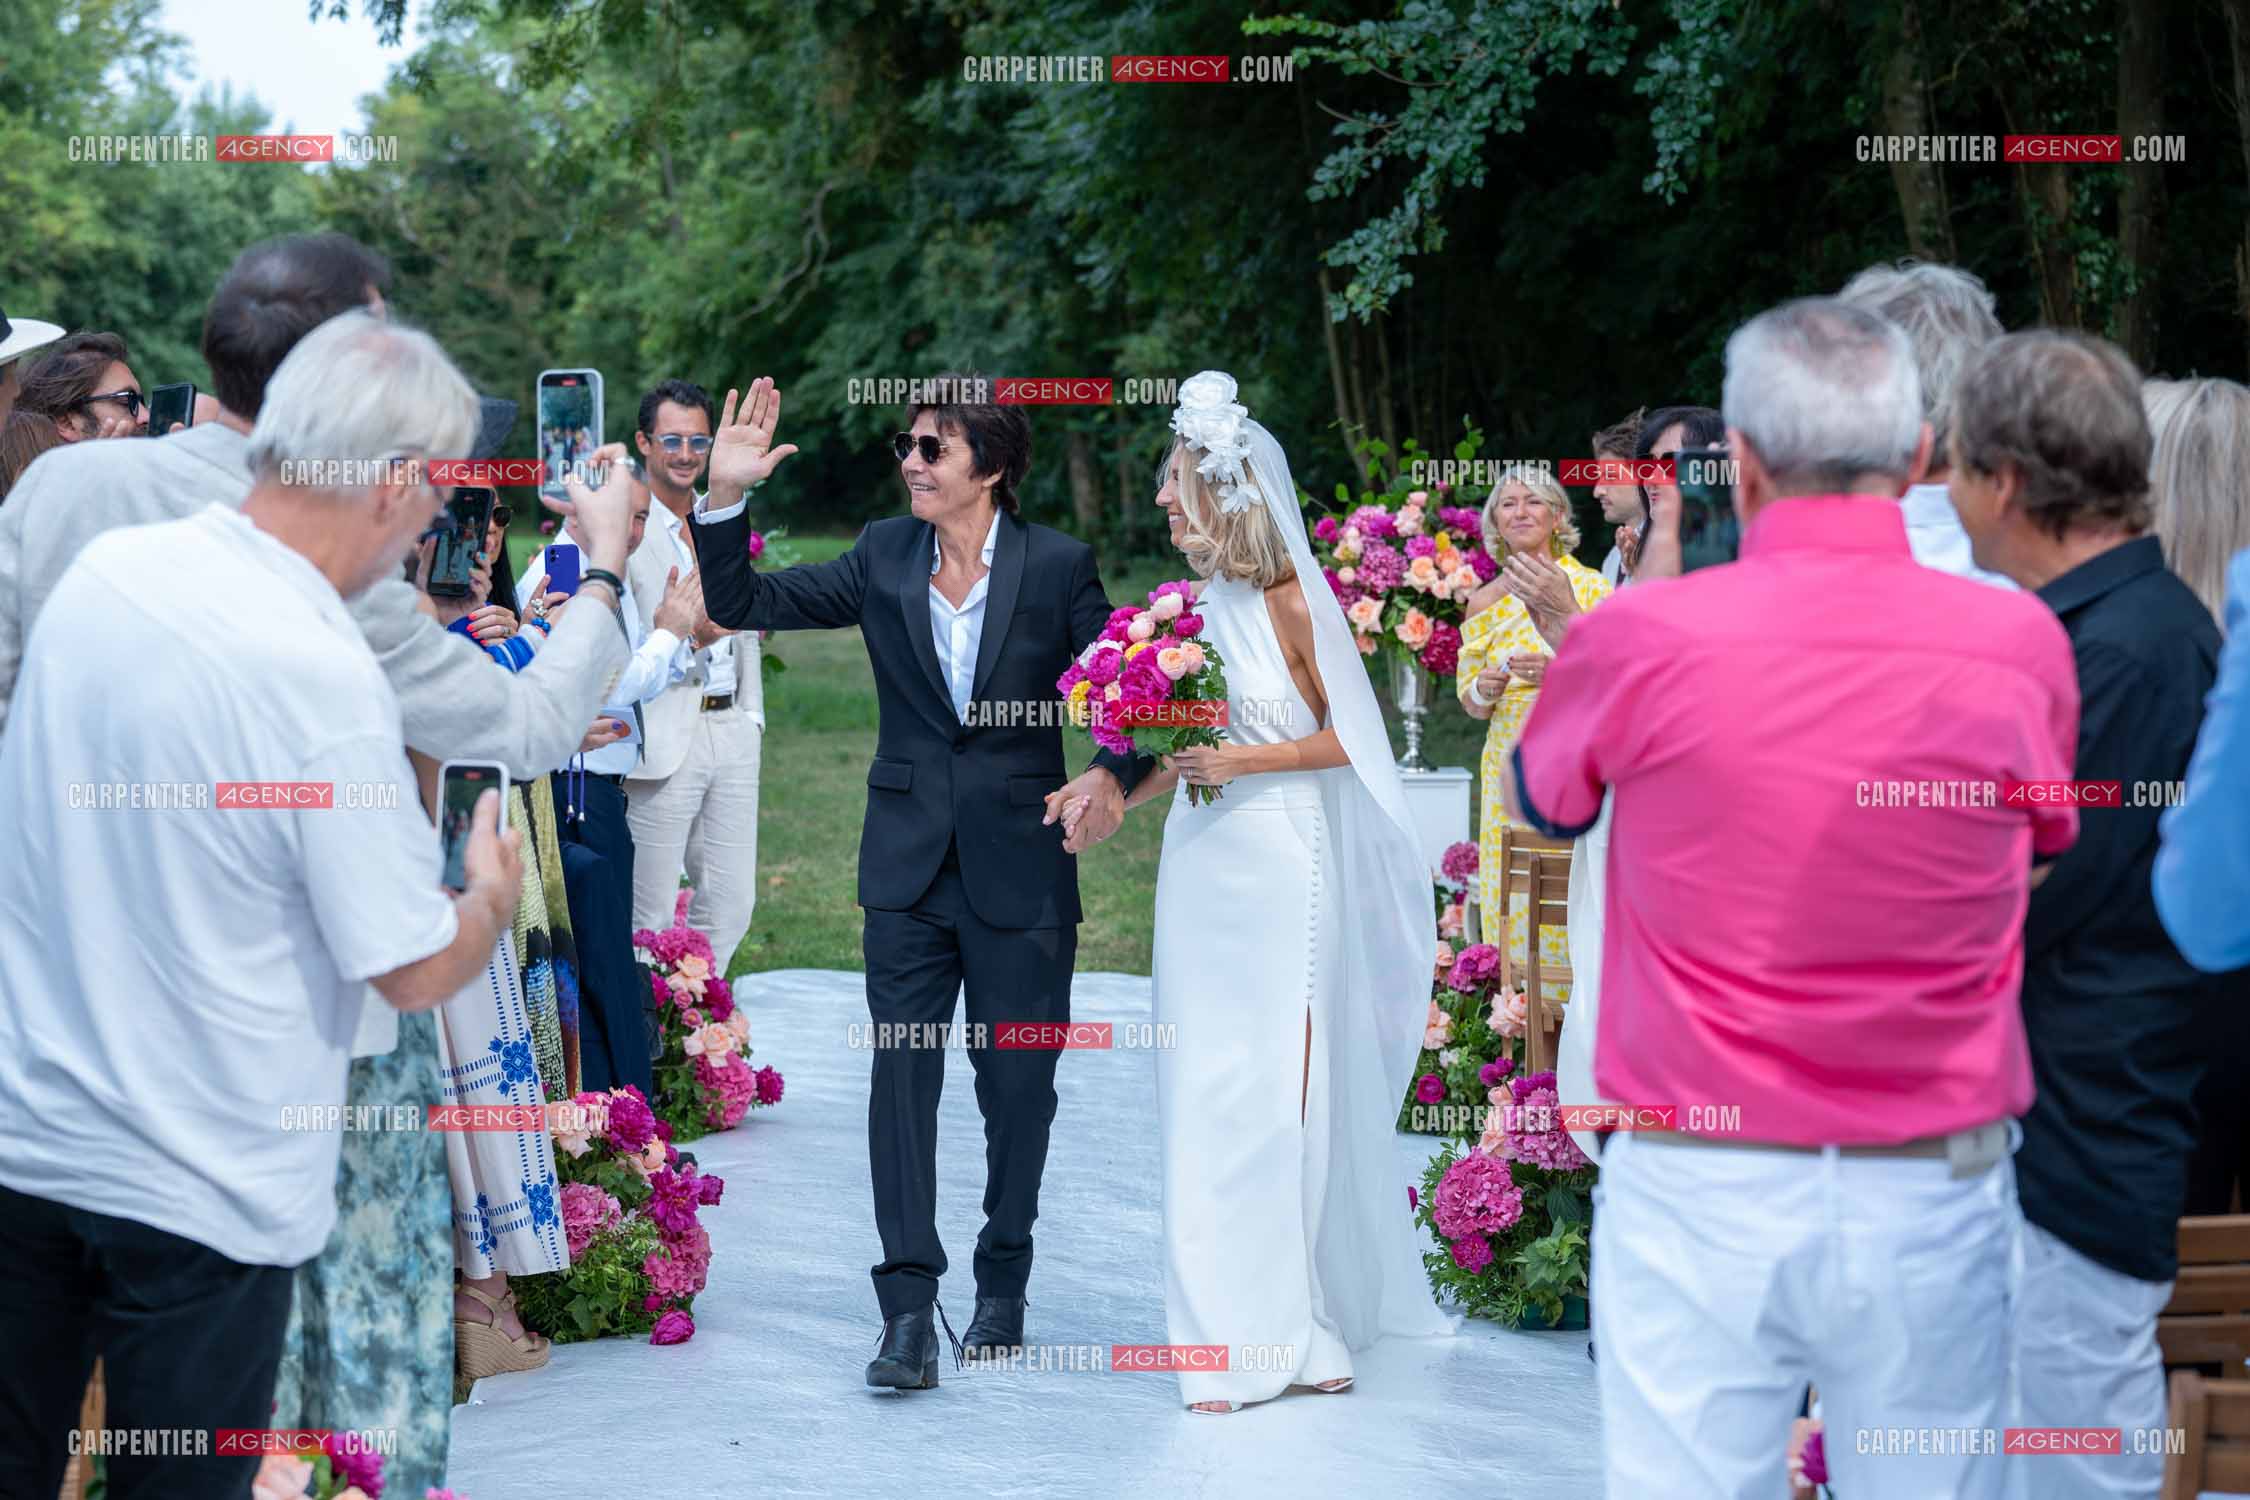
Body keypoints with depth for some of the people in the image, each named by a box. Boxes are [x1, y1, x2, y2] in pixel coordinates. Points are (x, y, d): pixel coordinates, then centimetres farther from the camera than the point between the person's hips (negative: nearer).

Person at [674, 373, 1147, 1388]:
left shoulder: (1058, 567, -5)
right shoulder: (884, 558, 3)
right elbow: (740, 604, 6)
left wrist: (1111, 776, -20)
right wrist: (725, 497, -8)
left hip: (1021, 868, -2)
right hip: (909, 867, 2)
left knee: (1017, 1085, 8)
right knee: (902, 1075, -6)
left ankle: (1003, 1285, 26)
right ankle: (908, 1311, -6)